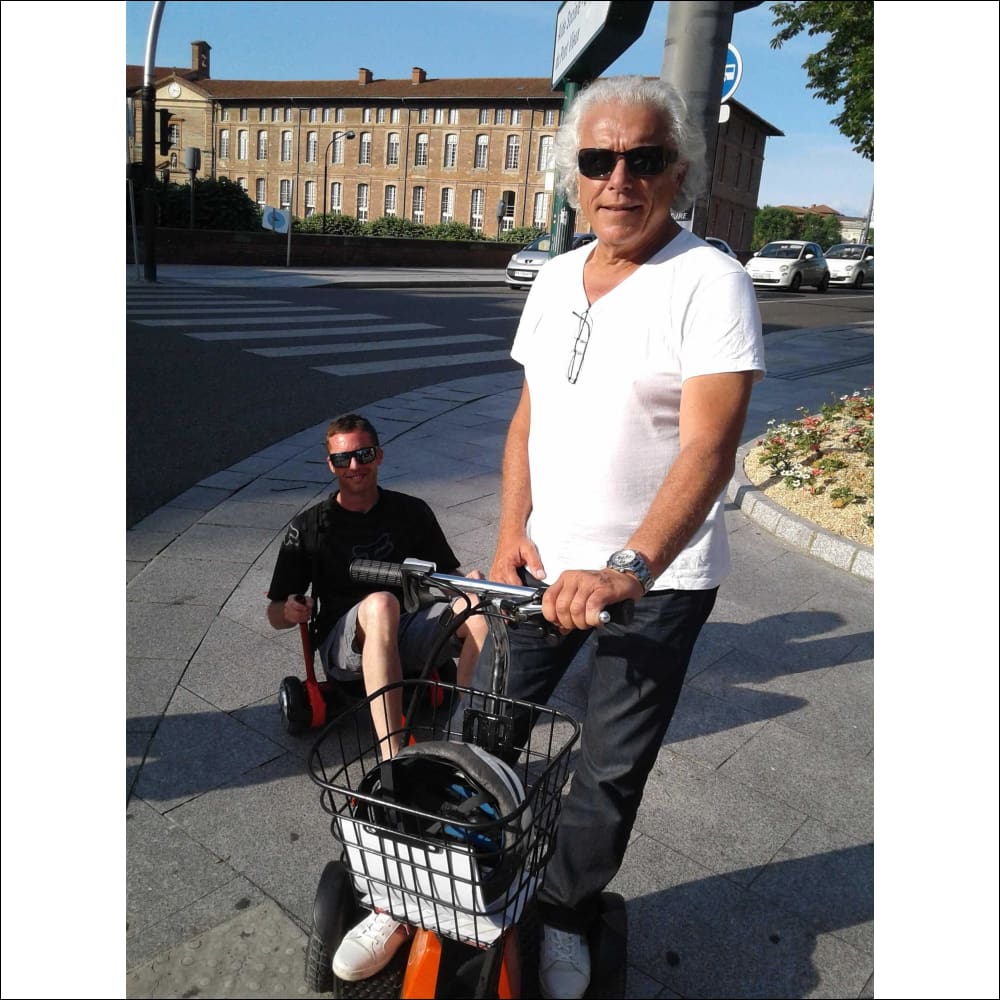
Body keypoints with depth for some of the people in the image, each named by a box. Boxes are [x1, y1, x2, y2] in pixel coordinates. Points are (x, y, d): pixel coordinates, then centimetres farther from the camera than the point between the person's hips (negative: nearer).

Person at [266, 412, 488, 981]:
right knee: (379, 603, -37)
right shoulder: (310, 528, 9)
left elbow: (448, 574, 17)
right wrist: (290, 611, -17)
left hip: (408, 640, 3)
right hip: (345, 649, -2)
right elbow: (276, 613, 9)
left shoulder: (411, 512, 14)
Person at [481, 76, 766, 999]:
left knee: (611, 770, 8)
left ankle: (565, 916, 34)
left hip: (657, 576, -5)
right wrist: (511, 531, 0)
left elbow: (709, 447, -24)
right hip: (545, 557, 6)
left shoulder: (708, 281, -13)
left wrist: (630, 568, -35)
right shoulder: (556, 276, 6)